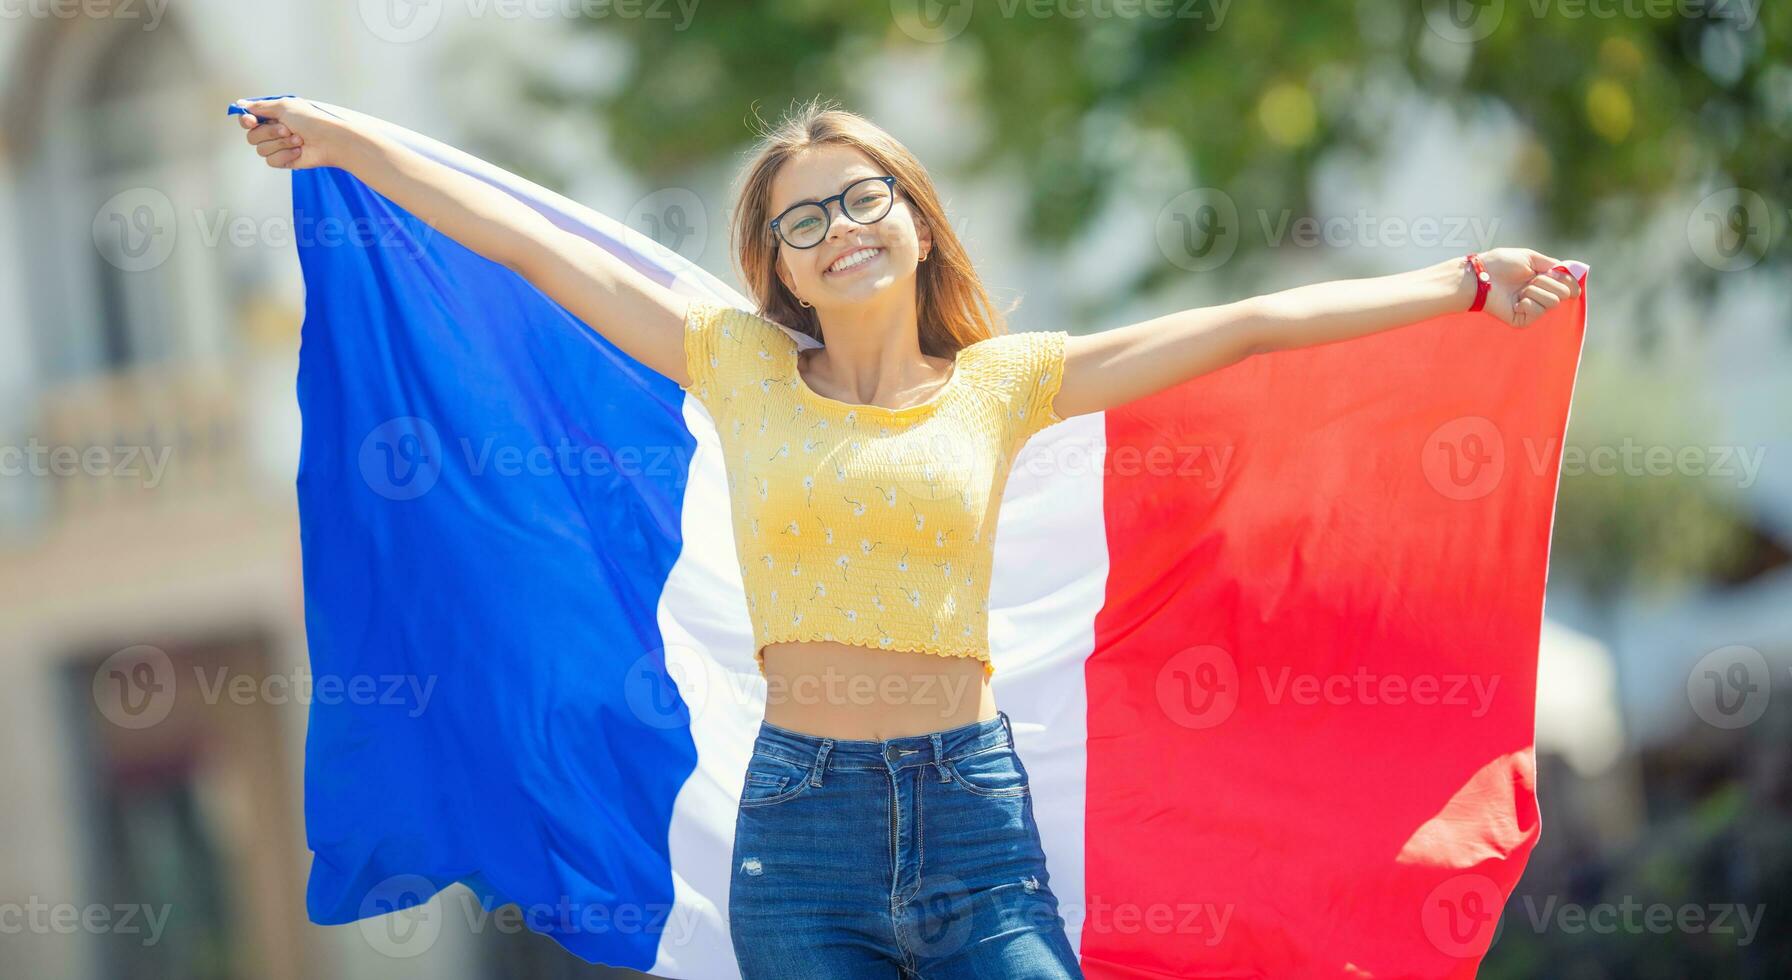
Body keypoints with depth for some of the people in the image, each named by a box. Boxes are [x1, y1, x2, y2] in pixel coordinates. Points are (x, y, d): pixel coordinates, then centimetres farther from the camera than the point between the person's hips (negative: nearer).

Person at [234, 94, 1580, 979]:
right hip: (801, 822, 0)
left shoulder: (1001, 382, 7)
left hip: (975, 811, 0)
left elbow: (1246, 325, 5)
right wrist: (347, 141, 11)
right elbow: (533, 244, 8)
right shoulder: (741, 368, 7)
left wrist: (1463, 283, 3)